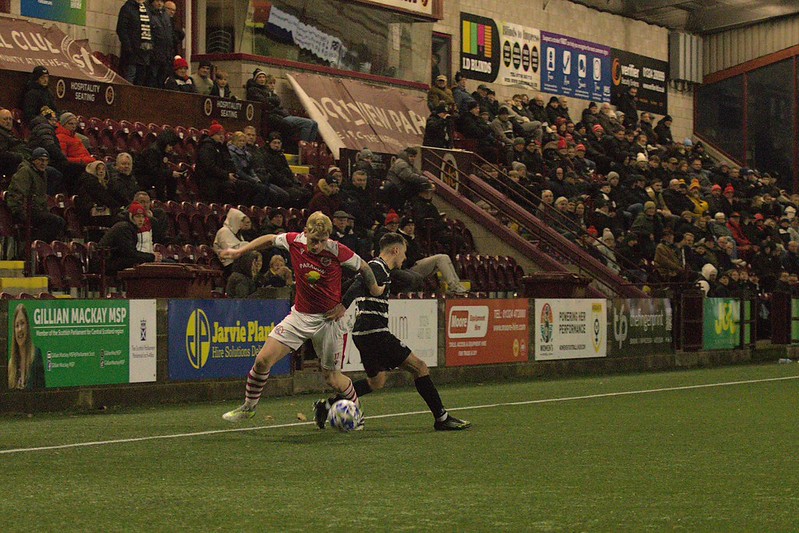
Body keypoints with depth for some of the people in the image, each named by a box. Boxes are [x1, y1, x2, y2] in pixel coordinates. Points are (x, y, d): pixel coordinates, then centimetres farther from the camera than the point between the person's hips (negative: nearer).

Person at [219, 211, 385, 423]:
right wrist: (239, 251, 14)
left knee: (332, 378, 2)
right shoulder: (294, 241, -11)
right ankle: (248, 407, 14)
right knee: (263, 360, -8)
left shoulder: (337, 251, -20)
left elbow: (363, 267, -2)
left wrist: (374, 289, 10)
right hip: (300, 315, 3)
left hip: (329, 318, -3)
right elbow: (270, 239, 11)